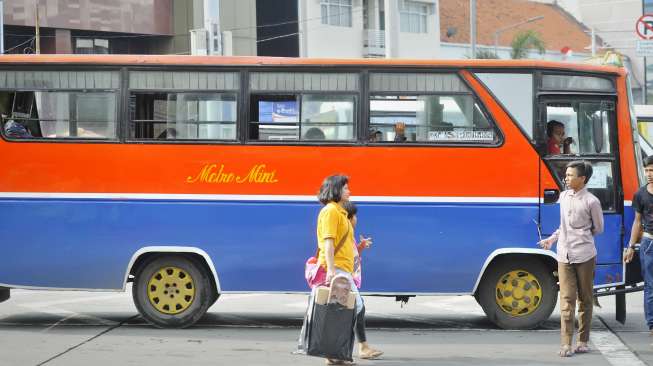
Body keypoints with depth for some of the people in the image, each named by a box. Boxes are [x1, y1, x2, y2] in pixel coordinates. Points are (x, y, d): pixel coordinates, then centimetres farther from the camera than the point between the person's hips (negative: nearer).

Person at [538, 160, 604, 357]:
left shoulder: (591, 201, -7)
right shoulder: (564, 197, 10)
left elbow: (598, 229, 5)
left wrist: (580, 237, 6)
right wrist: (552, 239, 16)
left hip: (584, 256, -4)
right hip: (564, 256, 4)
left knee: (585, 299, 7)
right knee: (566, 299, -2)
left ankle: (583, 342, 15)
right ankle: (566, 344, -6)